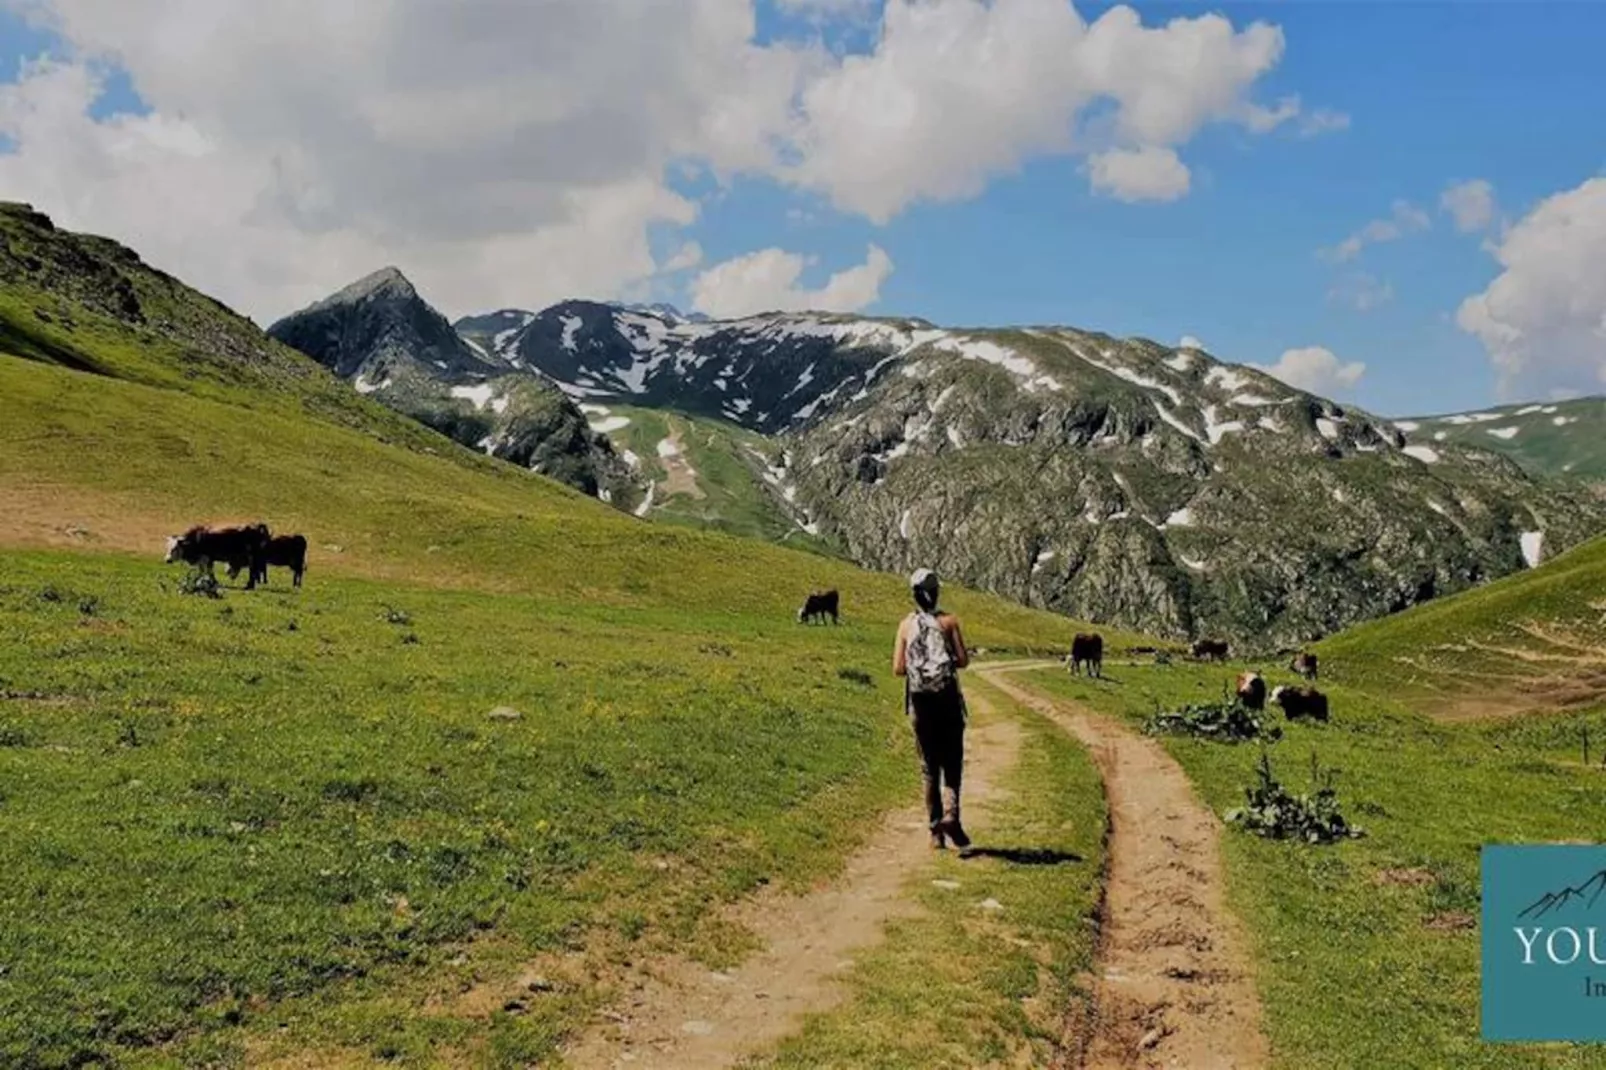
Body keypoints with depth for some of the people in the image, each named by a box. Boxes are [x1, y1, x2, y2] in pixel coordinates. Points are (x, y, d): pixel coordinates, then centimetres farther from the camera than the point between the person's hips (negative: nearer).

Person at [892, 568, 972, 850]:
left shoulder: (906, 625, 3)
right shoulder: (948, 621, -3)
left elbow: (898, 668, -1)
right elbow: (963, 660, -7)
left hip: (919, 700, 2)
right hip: (947, 697, -2)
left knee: (929, 766, 9)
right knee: (952, 762, 5)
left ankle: (936, 829, 9)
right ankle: (950, 813, -17)